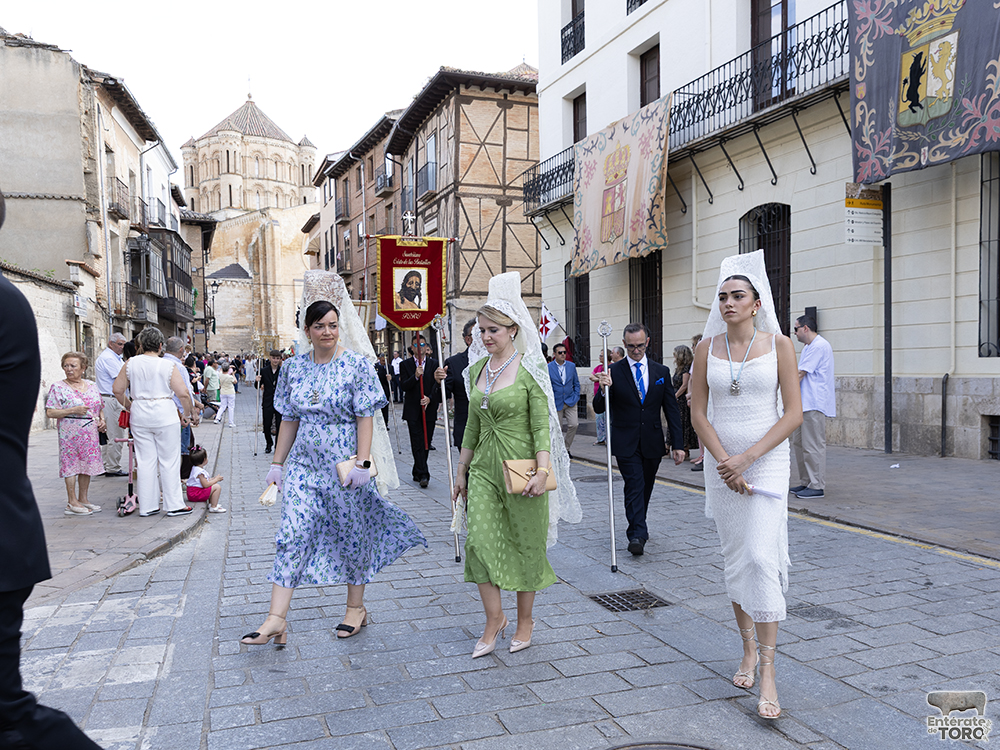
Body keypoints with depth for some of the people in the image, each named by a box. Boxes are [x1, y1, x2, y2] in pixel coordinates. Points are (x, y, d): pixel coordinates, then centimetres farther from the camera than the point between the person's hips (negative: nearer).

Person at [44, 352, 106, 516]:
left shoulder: (92, 385, 11)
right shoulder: (58, 387, -5)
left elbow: (99, 407, 21)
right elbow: (50, 412, -10)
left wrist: (102, 420, 3)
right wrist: (73, 411, -19)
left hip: (91, 434, 5)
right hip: (70, 433, -5)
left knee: (87, 464, 9)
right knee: (71, 465, -3)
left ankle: (83, 498, 20)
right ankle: (72, 502, 4)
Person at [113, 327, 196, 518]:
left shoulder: (130, 364, 2)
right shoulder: (167, 366, -7)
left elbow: (117, 390, 6)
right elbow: (183, 393, -10)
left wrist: (130, 407, 20)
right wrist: (187, 414, 4)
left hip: (139, 416, 4)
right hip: (164, 415, -3)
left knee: (145, 461, 9)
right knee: (169, 461, 4)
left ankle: (147, 506, 15)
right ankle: (174, 505, 8)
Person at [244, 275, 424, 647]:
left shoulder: (356, 365, -7)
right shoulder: (294, 368, 6)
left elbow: (366, 418, -9)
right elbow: (288, 420, 11)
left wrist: (362, 463, -15)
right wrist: (277, 463, 10)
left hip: (344, 460, -3)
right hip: (304, 462, 4)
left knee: (351, 532, 8)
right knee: (292, 534, -3)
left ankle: (356, 607, 26)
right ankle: (277, 618, 1)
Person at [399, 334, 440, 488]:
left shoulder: (434, 363, 7)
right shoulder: (405, 365, 5)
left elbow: (437, 384, 1)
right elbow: (404, 386, -6)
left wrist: (430, 398, -16)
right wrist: (415, 376, -22)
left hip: (429, 409, 2)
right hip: (413, 410, -2)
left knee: (426, 442, 7)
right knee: (417, 443, -8)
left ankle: (417, 473, 21)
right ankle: (423, 474, -9)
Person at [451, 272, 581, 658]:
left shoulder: (530, 370, -8)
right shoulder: (476, 368, 9)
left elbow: (541, 424, -11)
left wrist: (543, 470, -22)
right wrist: (461, 469, 16)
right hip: (484, 466, 5)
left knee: (524, 545, 6)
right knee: (480, 541, -5)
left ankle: (525, 620, 24)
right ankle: (494, 619, 12)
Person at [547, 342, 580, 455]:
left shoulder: (571, 366, 5)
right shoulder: (548, 367, -5)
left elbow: (576, 383, 12)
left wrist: (576, 397, 0)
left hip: (570, 402, 2)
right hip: (556, 403, -2)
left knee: (574, 424, -9)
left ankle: (567, 448, 9)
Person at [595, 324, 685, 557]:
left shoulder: (661, 371, 5)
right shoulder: (614, 372, -4)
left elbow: (672, 410, 6)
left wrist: (677, 444, 1)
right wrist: (605, 389, -28)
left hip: (652, 442, 3)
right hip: (626, 442, -3)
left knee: (646, 488, 14)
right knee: (634, 485, -13)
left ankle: (638, 527, 34)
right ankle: (637, 534, -14)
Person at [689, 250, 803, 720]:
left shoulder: (778, 344, -3)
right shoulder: (707, 348, 3)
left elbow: (793, 414, -7)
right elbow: (698, 414, 3)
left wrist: (747, 458, -14)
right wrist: (725, 463, -8)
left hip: (767, 461, -3)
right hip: (721, 464, 3)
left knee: (761, 558, -11)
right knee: (734, 559, 10)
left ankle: (767, 670, -3)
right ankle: (748, 651, 26)